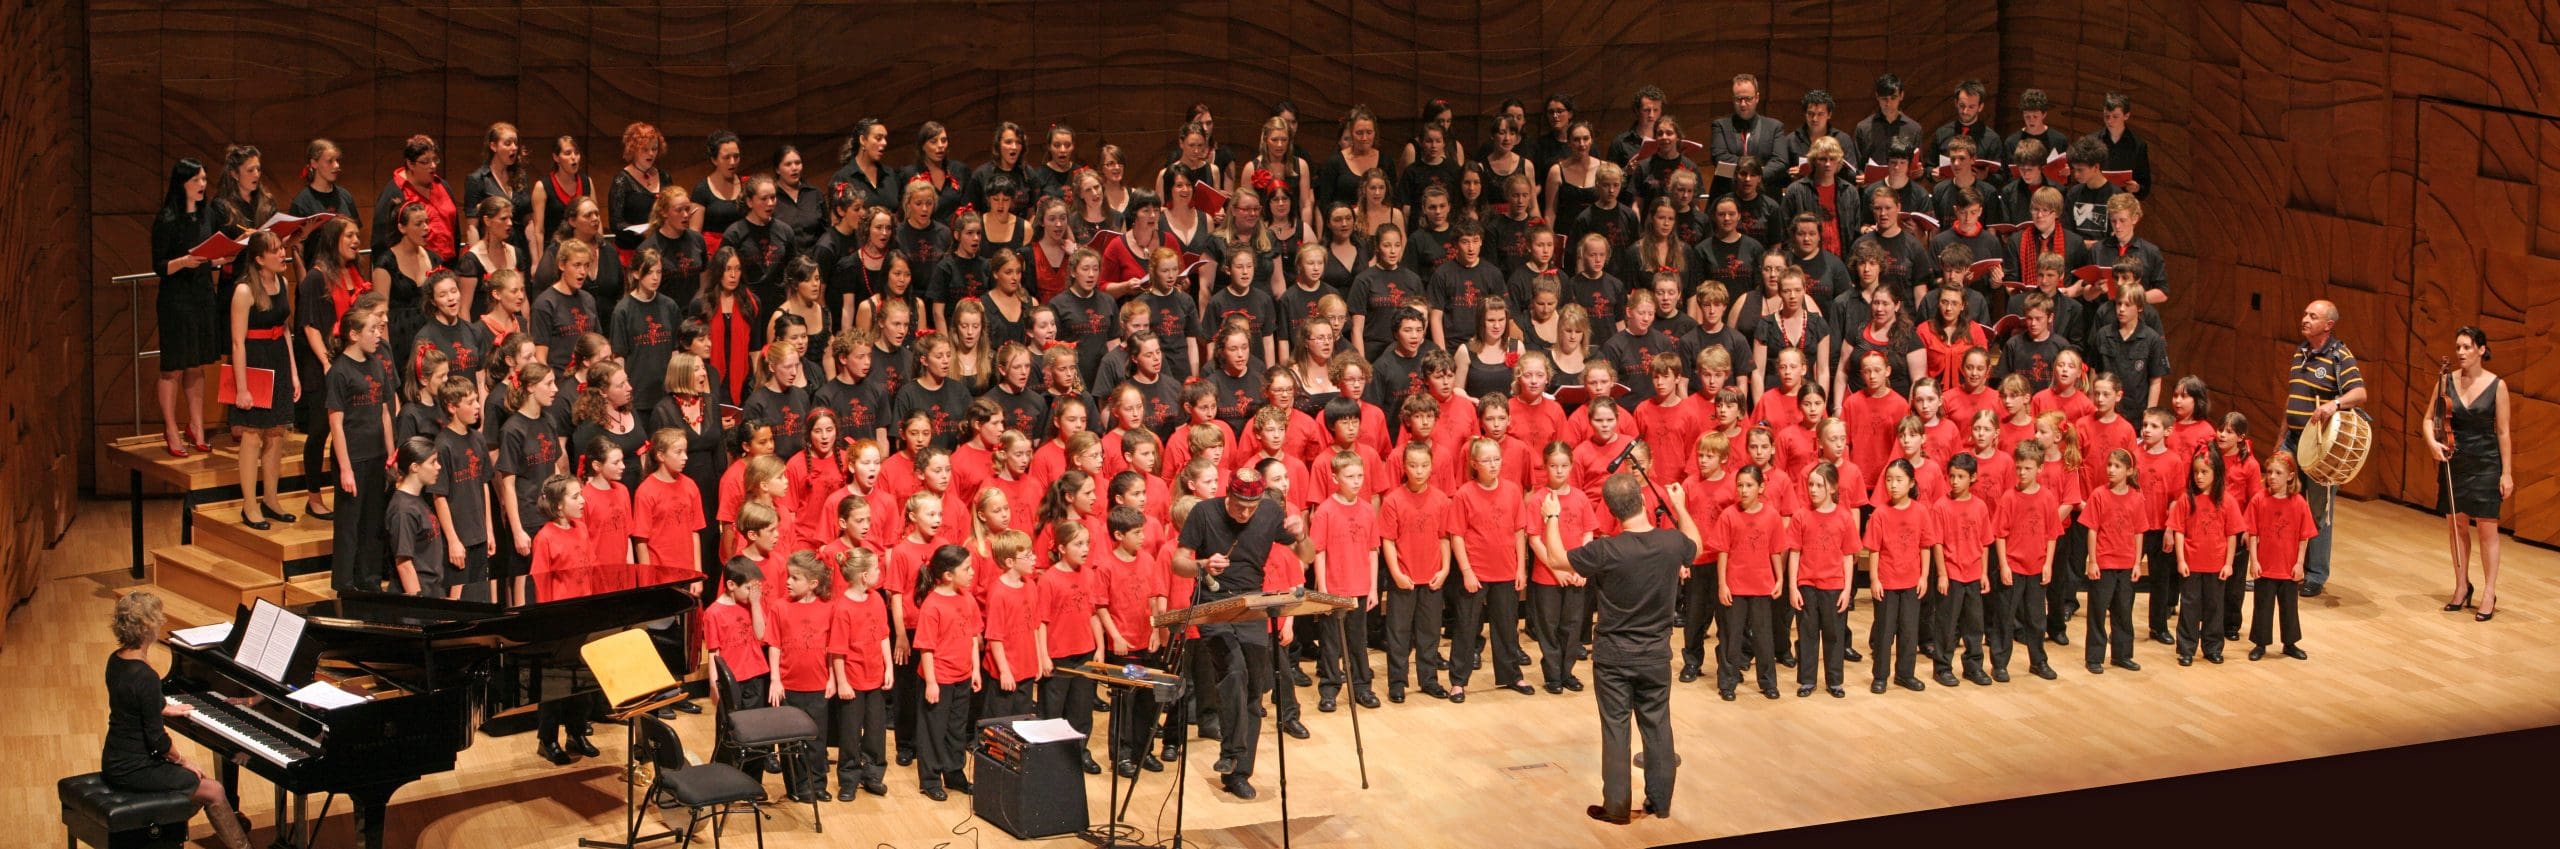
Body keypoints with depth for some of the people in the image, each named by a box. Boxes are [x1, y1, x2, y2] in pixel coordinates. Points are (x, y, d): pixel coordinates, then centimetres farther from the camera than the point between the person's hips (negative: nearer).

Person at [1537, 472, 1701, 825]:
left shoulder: (1605, 550, -22)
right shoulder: (1672, 542, -12)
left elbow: (1558, 560, -5)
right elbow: (1695, 546, 14)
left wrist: (1551, 518, 9)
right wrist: (1680, 507, 27)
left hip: (1613, 656, -3)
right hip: (1656, 655, 3)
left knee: (1615, 728, 6)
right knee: (1657, 726, 14)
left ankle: (1616, 806, 10)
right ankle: (1660, 801, 22)